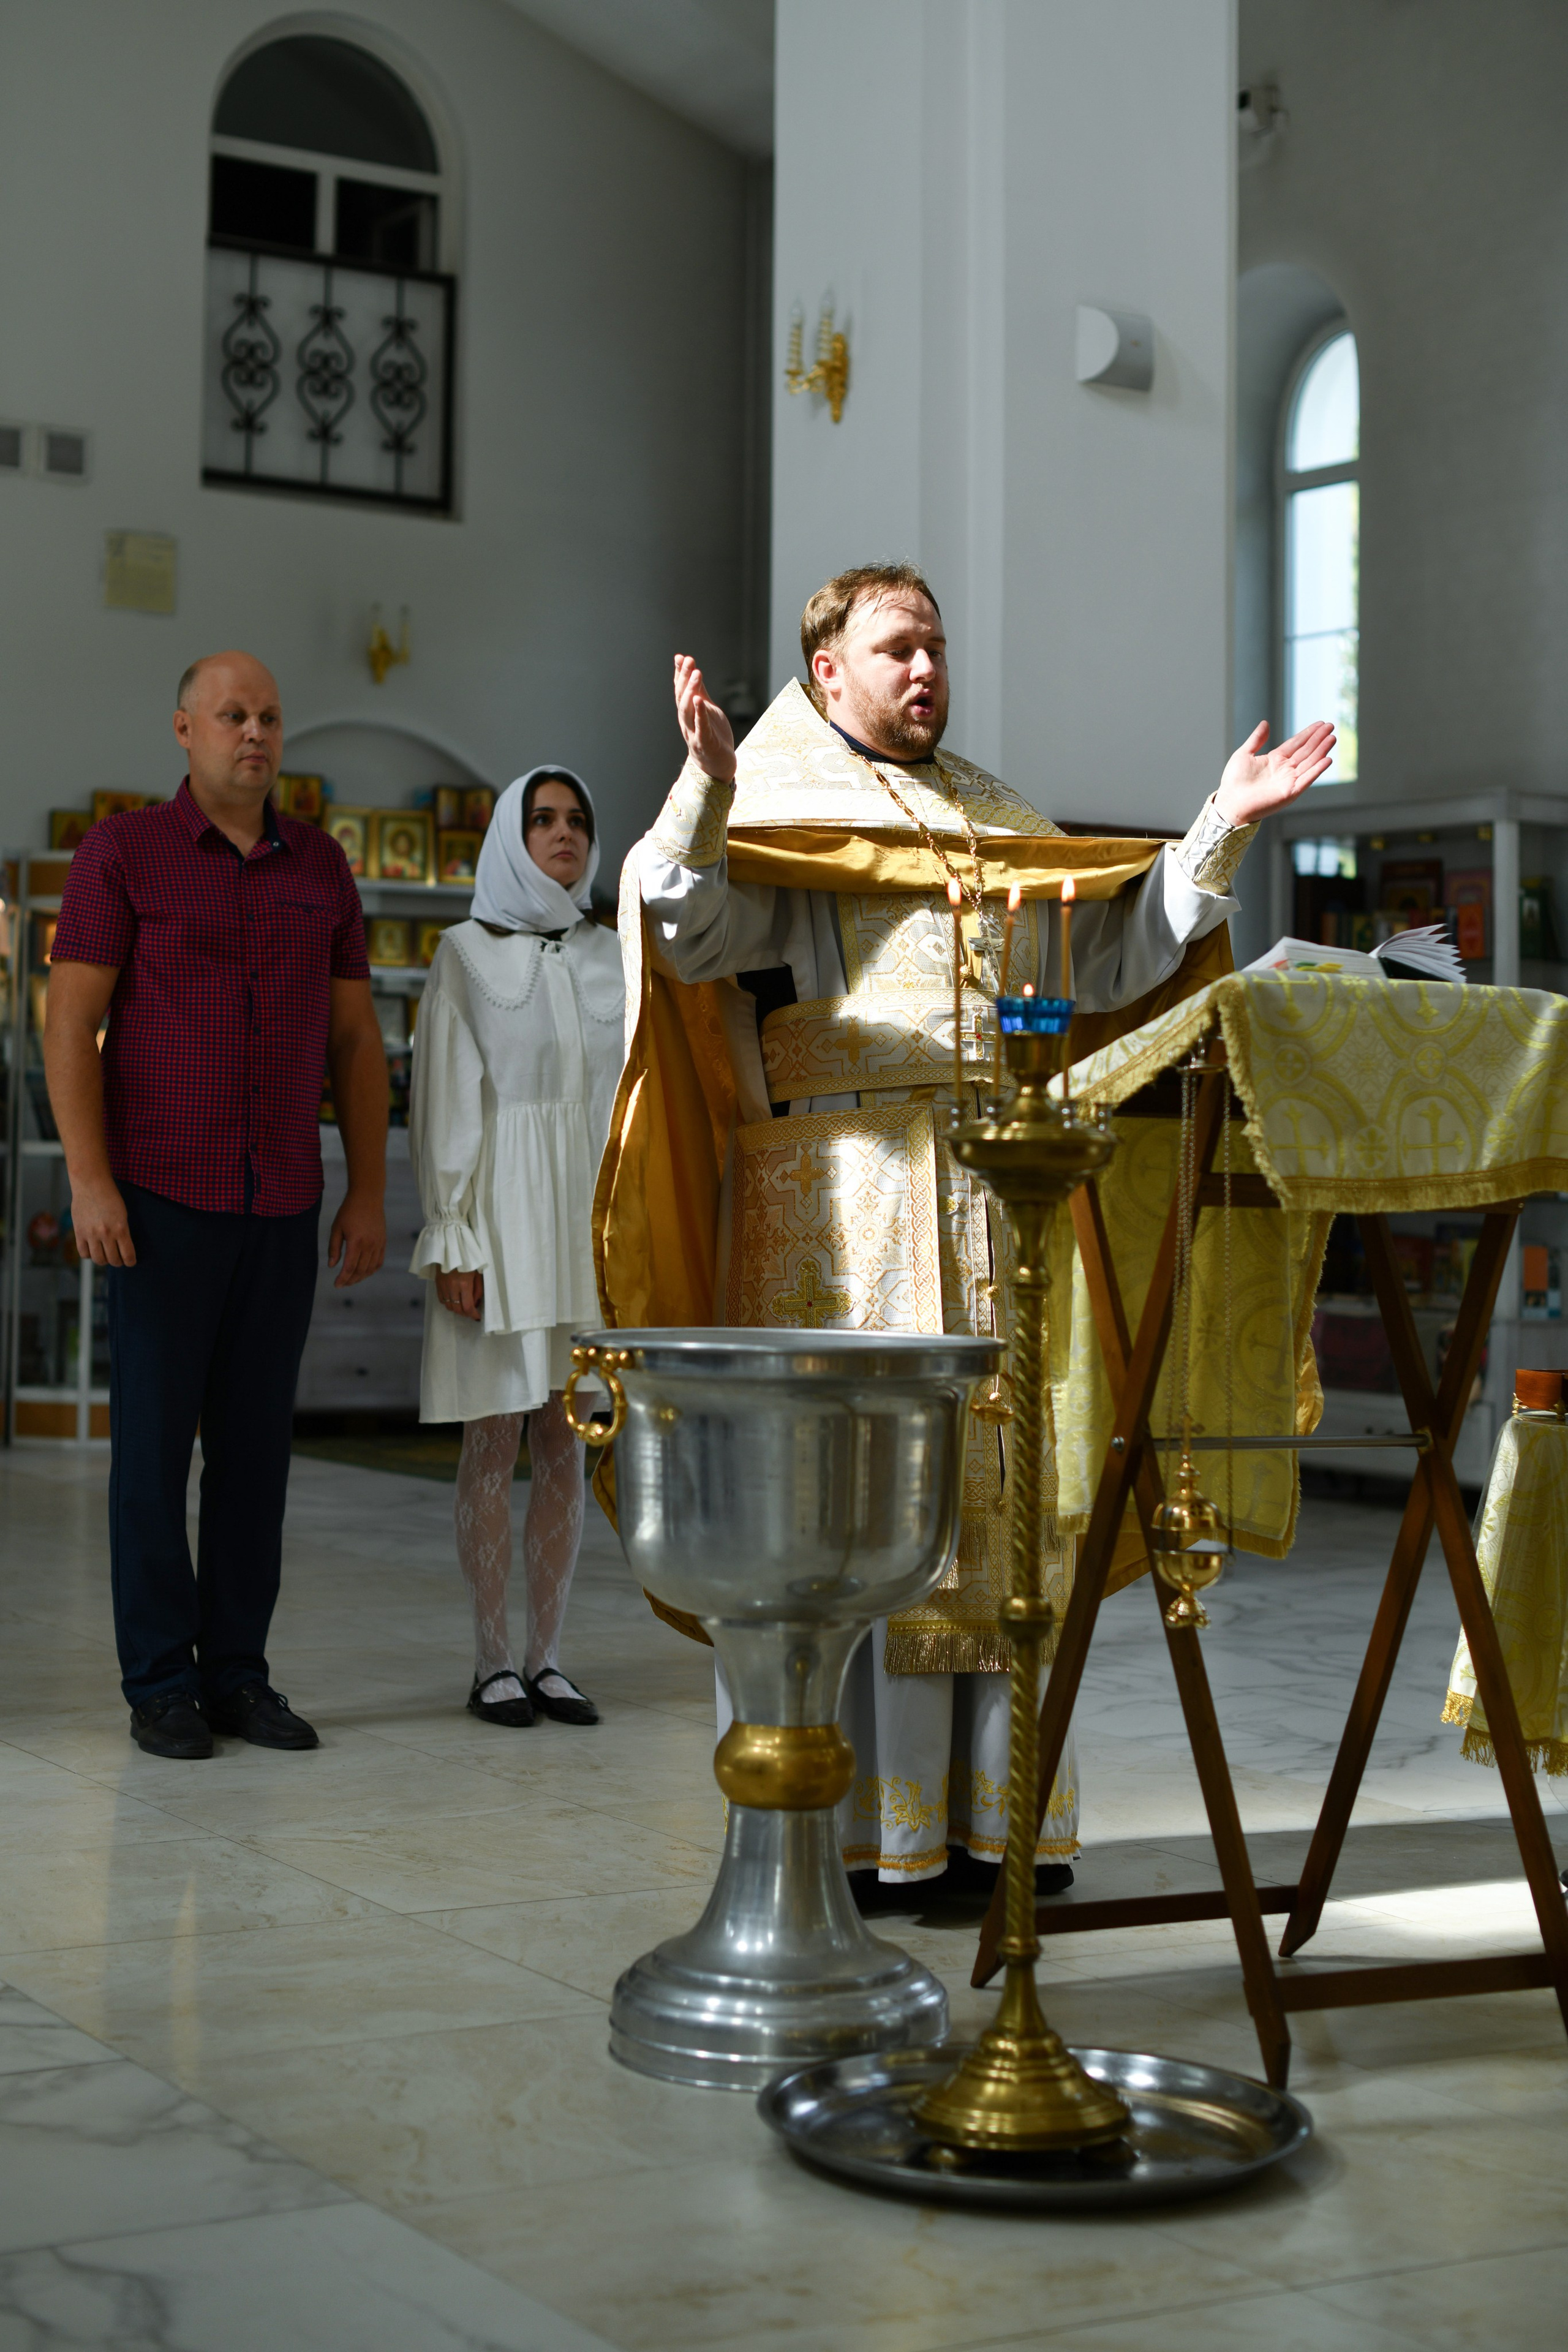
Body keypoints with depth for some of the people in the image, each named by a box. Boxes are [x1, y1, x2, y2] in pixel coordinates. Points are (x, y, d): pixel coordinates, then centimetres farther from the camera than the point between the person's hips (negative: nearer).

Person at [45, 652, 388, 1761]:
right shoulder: (123, 852, -4)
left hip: (282, 1202, 4)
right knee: (156, 1437, -1)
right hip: (162, 1193, -4)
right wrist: (89, 1180, -18)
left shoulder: (320, 867, 8)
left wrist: (370, 1194, 4)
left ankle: (238, 1674, 13)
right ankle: (161, 1685, 7)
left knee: (257, 1437, 5)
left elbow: (356, 1040, 10)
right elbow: (70, 1024, -8)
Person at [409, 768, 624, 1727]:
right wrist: (451, 1242, -11)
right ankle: (494, 1664, 7)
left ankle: (549, 1658, 12)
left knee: (569, 1444, 5)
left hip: (590, 1217, 4)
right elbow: (445, 1101, -4)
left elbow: (630, 1098, 11)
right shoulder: (468, 954, 0)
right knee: (497, 1440, -1)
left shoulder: (610, 957, 11)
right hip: (502, 1212, -4)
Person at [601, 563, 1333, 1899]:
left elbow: (1122, 957, 20)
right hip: (837, 1200, -6)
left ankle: (988, 1815, 12)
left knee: (998, 1488, 5)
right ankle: (830, 1827, 2)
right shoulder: (776, 813, 3)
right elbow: (686, 931, -16)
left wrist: (1221, 831, 13)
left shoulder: (1003, 825, 22)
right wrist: (704, 789, -32)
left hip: (998, 1204, 6)